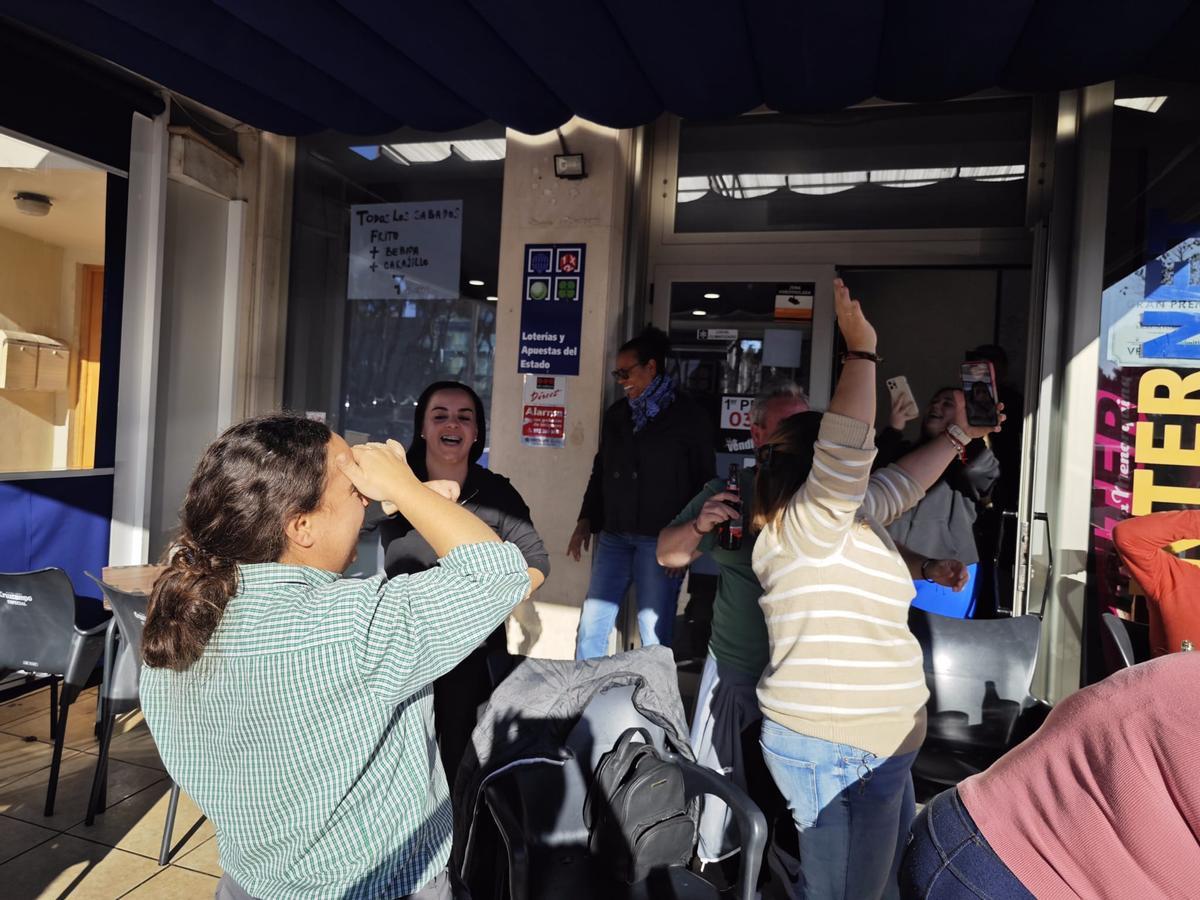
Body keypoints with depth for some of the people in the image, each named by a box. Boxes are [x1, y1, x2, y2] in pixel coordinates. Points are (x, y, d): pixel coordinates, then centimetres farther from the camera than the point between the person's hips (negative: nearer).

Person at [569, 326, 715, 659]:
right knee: (591, 625, 5)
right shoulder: (616, 414, 13)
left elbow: (705, 482, -2)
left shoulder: (688, 417, -2)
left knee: (655, 635, -1)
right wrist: (586, 520, 13)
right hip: (614, 535, 5)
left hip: (661, 540, -5)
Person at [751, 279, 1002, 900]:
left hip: (878, 744, 10)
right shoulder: (806, 526, -17)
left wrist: (957, 436, 35)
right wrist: (861, 351, -24)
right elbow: (847, 450, -30)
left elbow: (900, 482, 26)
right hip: (833, 752, -10)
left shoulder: (850, 518, 11)